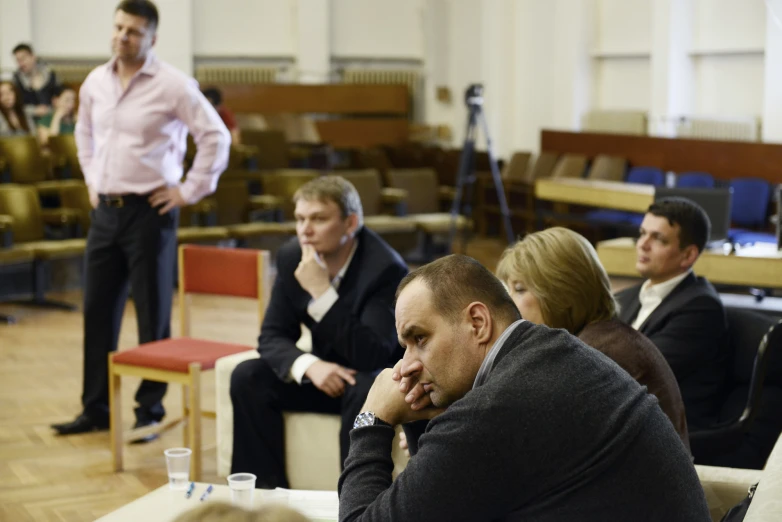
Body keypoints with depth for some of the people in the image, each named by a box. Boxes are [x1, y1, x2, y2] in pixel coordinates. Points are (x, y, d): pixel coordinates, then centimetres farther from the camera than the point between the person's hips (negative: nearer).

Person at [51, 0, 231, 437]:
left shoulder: (172, 85, -10)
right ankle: (95, 408, 20)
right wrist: (92, 180, 17)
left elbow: (216, 136, -10)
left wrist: (191, 190, -10)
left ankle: (151, 410, 12)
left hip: (150, 210, -6)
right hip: (106, 209, 6)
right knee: (98, 311, 9)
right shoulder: (95, 83, 8)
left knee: (153, 317, 1)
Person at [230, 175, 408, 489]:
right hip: (327, 372, 5)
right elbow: (272, 336, -7)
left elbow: (373, 357, -33)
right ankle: (266, 489, -8)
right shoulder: (292, 257, -8)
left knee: (364, 391, -38)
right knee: (247, 377, -15)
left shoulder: (386, 268, -26)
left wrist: (322, 292, -38)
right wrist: (309, 365, -29)